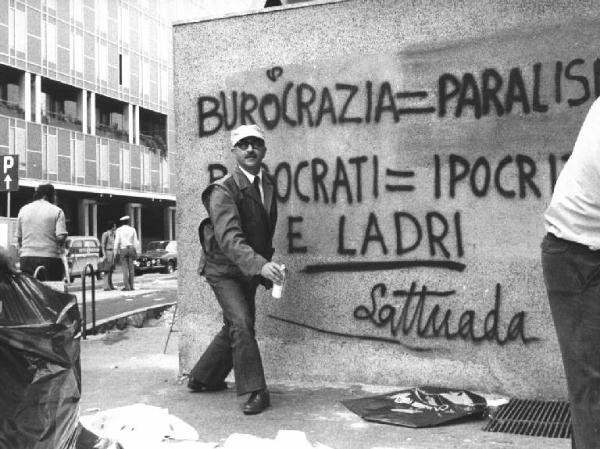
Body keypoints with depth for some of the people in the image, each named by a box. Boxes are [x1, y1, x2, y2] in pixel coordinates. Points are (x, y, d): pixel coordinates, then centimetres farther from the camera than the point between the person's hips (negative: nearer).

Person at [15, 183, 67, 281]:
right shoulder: (57, 211, -4)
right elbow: (60, 237, -13)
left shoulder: (23, 210, 9)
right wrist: (61, 248, 7)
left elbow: (18, 236, 13)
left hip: (26, 258, 4)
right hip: (50, 258, -4)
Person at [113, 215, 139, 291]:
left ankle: (127, 286, -7)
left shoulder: (119, 230, -2)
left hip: (122, 250, -2)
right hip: (131, 249, 2)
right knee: (131, 268, 5)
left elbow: (117, 242, -7)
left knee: (125, 268, -3)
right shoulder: (132, 229, 4)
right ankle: (131, 286, 4)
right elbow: (135, 242, 4)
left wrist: (115, 252, -1)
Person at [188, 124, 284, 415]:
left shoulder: (268, 184, 4)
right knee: (241, 324, -20)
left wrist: (266, 266, 16)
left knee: (234, 328, 15)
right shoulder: (223, 190, -21)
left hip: (250, 270, 8)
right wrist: (260, 264, -47)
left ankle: (202, 378, 34)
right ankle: (255, 391, -7)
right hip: (223, 269, -7)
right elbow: (229, 237, -34)